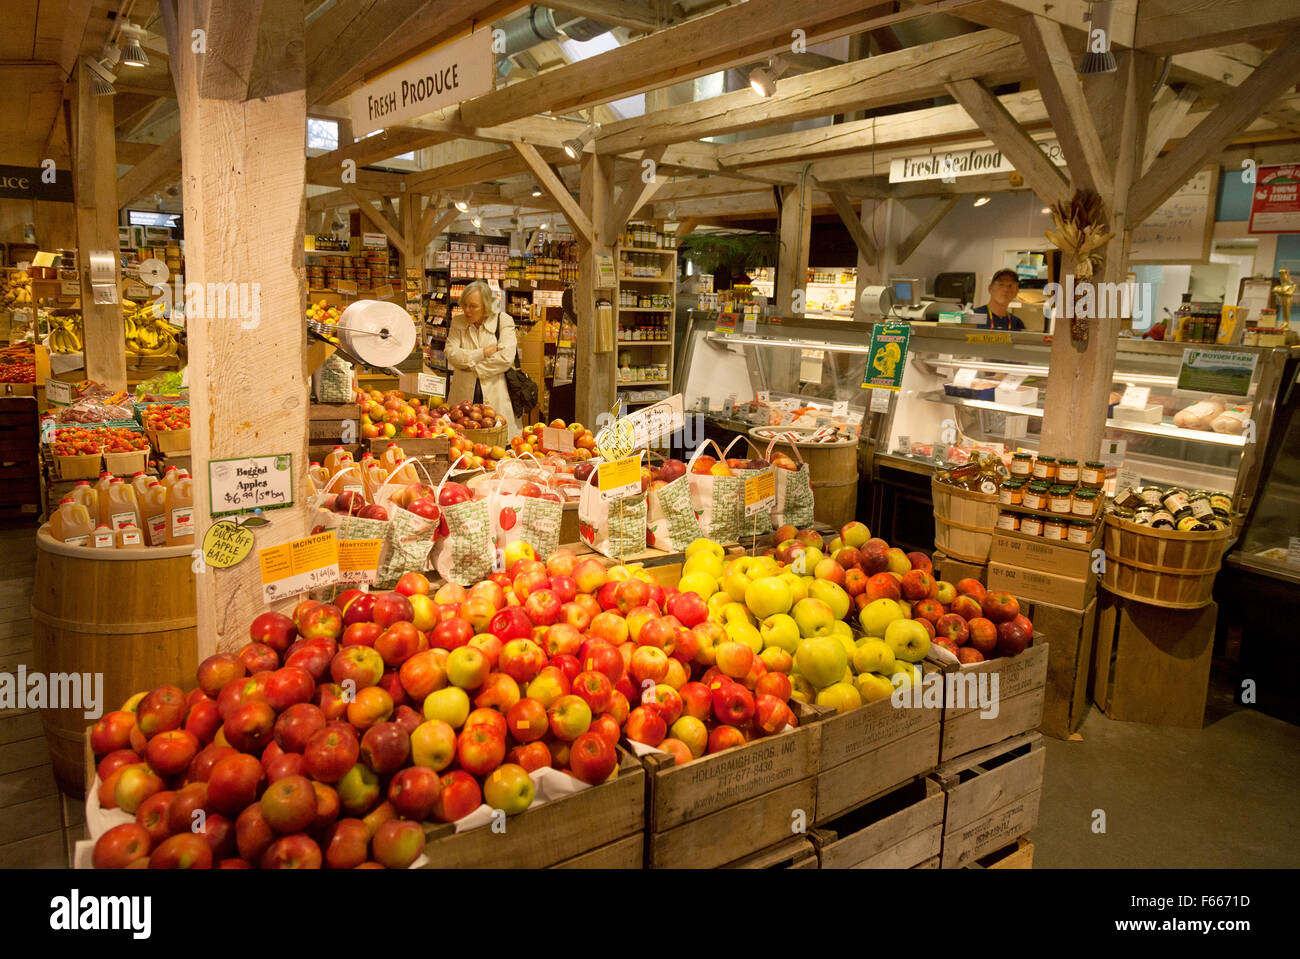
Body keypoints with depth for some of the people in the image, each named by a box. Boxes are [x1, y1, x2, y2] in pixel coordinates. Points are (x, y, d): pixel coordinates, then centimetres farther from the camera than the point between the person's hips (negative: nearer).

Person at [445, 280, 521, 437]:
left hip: (495, 396, -2)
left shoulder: (503, 320, 3)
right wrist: (484, 352, -10)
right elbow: (451, 354, -3)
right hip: (463, 394, 2)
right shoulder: (457, 323, 12)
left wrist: (470, 362, -4)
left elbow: (506, 358, -10)